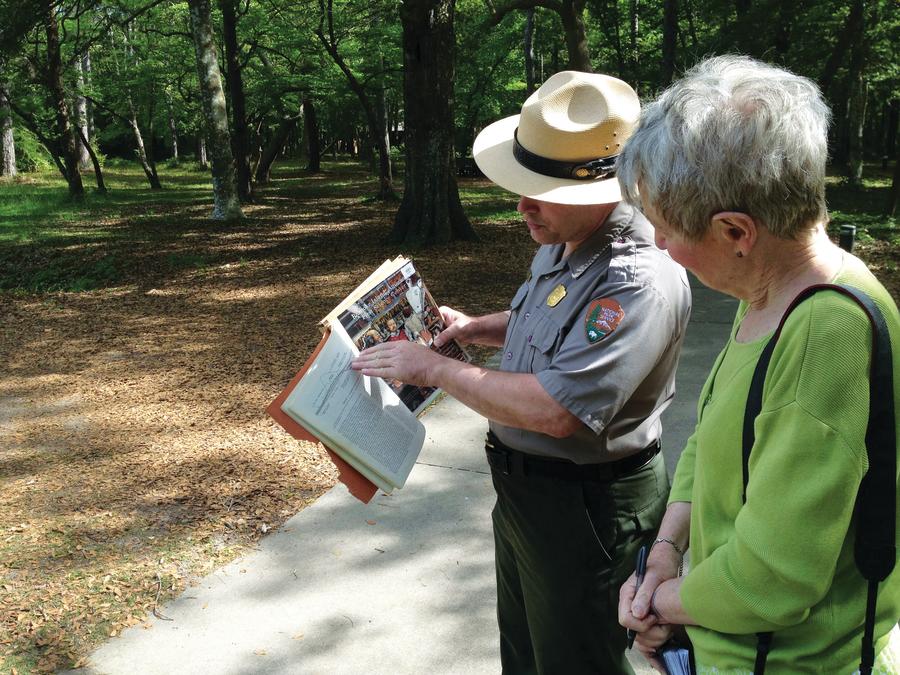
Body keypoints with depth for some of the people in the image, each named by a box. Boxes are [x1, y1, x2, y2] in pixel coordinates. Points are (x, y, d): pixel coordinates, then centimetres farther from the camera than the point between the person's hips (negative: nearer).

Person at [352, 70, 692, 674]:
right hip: (522, 487, 9)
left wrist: (436, 368, -25)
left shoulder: (640, 280, -31)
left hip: (586, 506, -9)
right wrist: (477, 328, 7)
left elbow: (556, 411, -35)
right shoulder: (561, 242, 1)